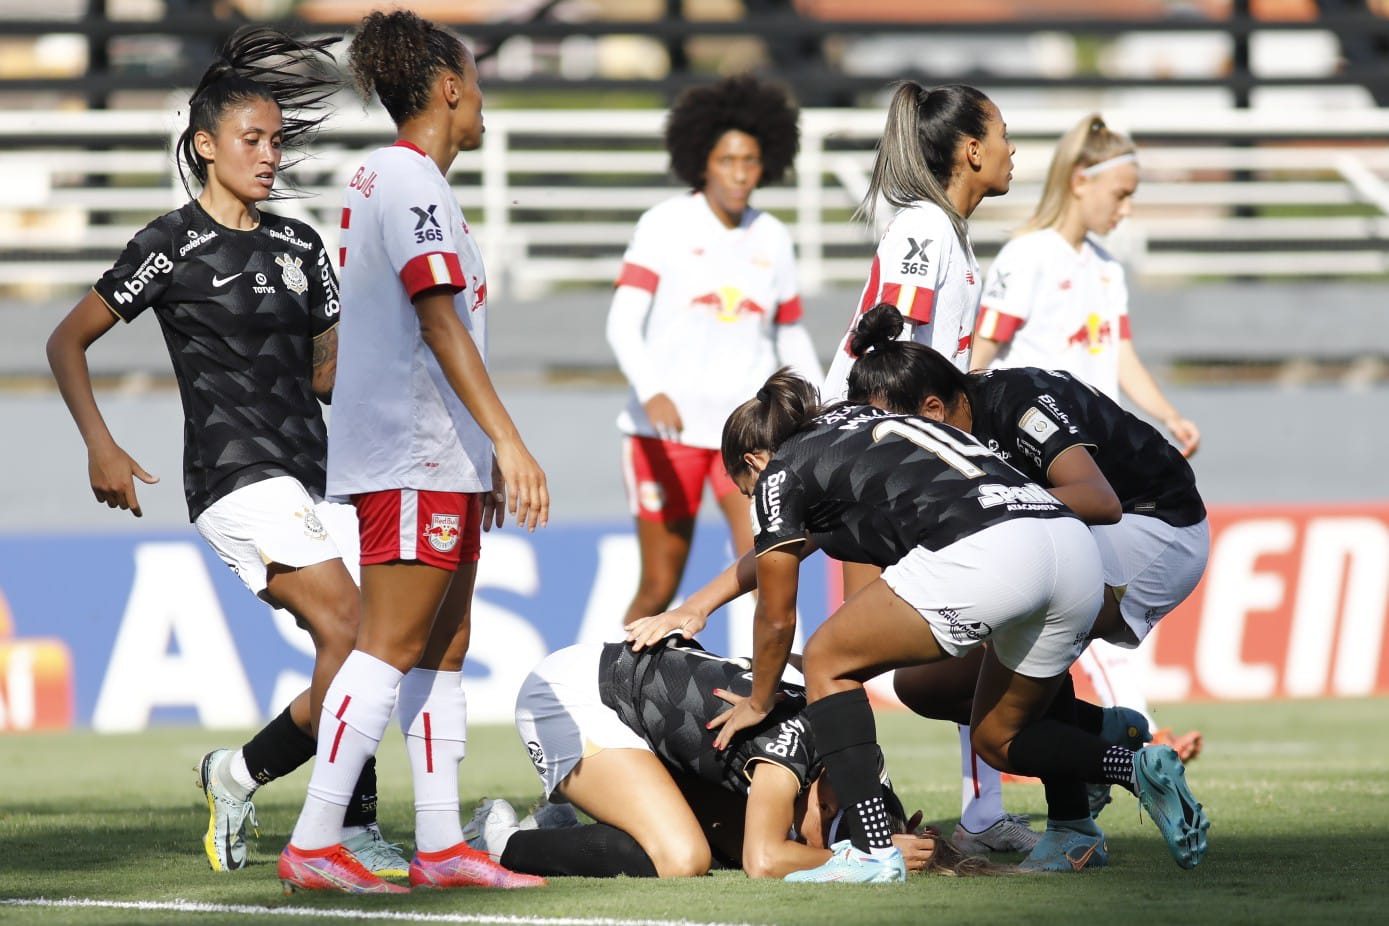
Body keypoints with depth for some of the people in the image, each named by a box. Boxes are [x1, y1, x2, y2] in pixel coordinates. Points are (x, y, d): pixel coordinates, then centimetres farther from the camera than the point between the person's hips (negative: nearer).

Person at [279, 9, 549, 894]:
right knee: (391, 646, -12)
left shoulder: (396, 178, 18)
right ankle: (314, 844, -14)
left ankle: (442, 844, 11)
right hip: (411, 453, -10)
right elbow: (441, 324, -19)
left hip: (440, 456, 10)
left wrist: (486, 453, 23)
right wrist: (508, 442, -22)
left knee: (443, 648, 10)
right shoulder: (410, 181, -12)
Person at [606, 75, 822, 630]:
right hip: (666, 429, -2)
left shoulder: (772, 239, 8)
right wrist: (650, 391, -30)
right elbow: (623, 321, -14)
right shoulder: (665, 225, -4)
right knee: (659, 590, 3)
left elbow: (792, 337, 19)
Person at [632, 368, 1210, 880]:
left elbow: (776, 618, 23)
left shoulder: (781, 474, 15)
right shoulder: (852, 424, 36)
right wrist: (698, 605, 58)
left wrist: (758, 703, 39)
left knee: (829, 663, 13)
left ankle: (874, 852, 2)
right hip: (1078, 551, 8)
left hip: (980, 555, -8)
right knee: (999, 739, 27)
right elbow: (782, 550, 51)